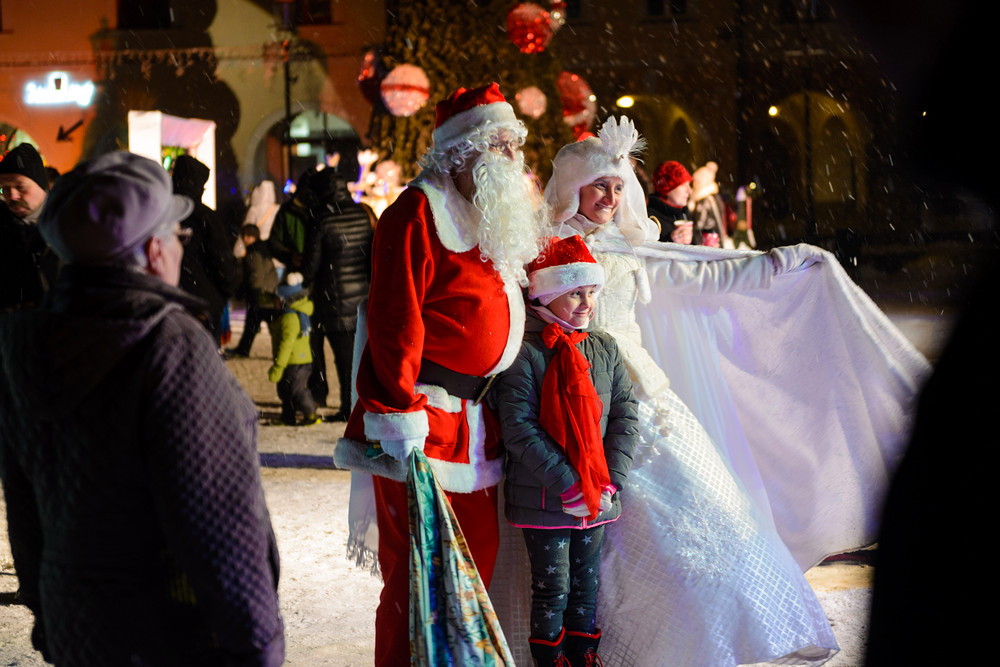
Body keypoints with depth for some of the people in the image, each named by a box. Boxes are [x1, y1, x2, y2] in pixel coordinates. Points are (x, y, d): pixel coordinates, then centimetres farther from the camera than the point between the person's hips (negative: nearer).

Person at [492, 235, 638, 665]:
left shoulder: (604, 349, 7)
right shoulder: (524, 353, -11)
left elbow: (624, 416, 6)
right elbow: (519, 427, -16)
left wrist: (611, 481, -6)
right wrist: (567, 485, -18)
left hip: (598, 497, 5)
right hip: (543, 497, -5)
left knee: (587, 584, 13)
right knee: (552, 587, 2)